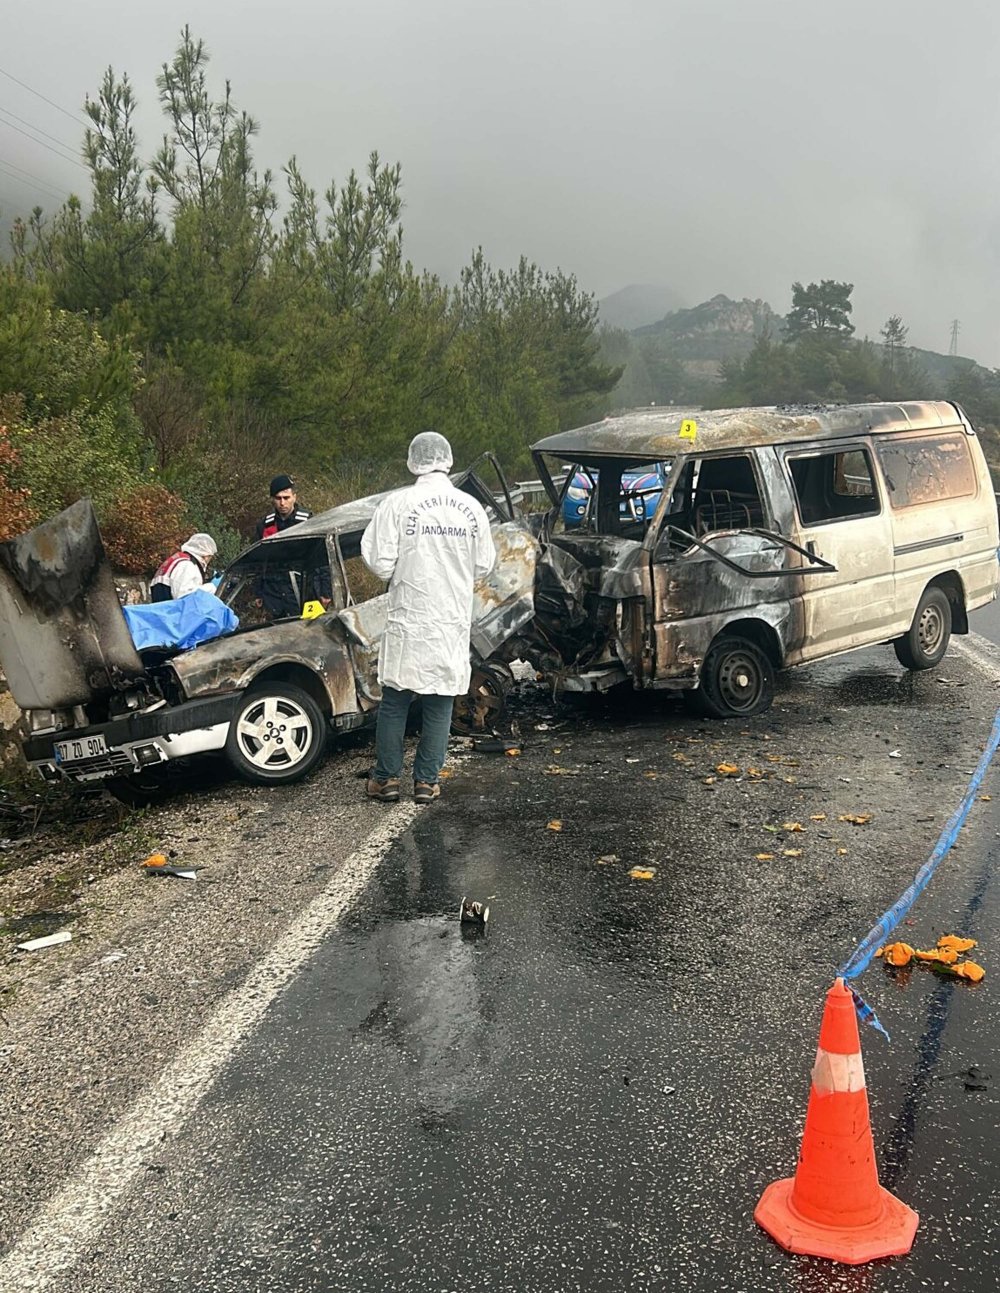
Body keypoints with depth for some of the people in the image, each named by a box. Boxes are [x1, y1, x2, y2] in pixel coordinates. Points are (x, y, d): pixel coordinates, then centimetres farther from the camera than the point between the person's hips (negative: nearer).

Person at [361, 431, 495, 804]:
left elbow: (380, 563, -10)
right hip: (454, 622, 2)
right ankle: (427, 781, 14)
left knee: (394, 701, 10)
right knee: (440, 706, 10)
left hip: (409, 621, -2)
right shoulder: (471, 508, 0)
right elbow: (484, 565, 7)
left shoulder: (398, 503, -10)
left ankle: (387, 778, 16)